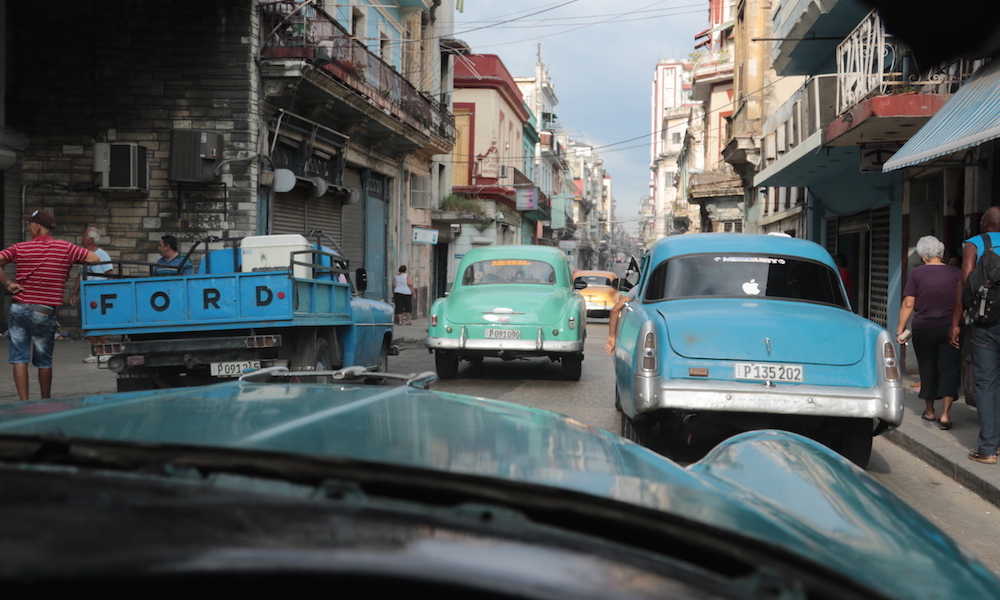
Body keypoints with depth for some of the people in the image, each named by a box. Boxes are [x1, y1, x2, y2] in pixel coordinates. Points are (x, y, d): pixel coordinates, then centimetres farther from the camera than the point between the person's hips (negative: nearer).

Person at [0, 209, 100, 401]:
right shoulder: (65, 248, -2)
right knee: (43, 361, 12)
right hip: (44, 313, 0)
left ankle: (24, 401, -4)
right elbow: (94, 259, -3)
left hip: (18, 310, 1)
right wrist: (73, 261, 10)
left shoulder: (20, 248, 0)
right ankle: (46, 401, 25)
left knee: (19, 358, 3)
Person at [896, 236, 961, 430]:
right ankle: (945, 414, -11)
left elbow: (908, 304, -6)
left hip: (923, 329, 0)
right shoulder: (956, 273, 0)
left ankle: (929, 411, 24)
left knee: (927, 370, 13)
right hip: (949, 329, 0)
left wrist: (900, 329, 0)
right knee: (949, 369, 0)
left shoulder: (917, 274, -3)